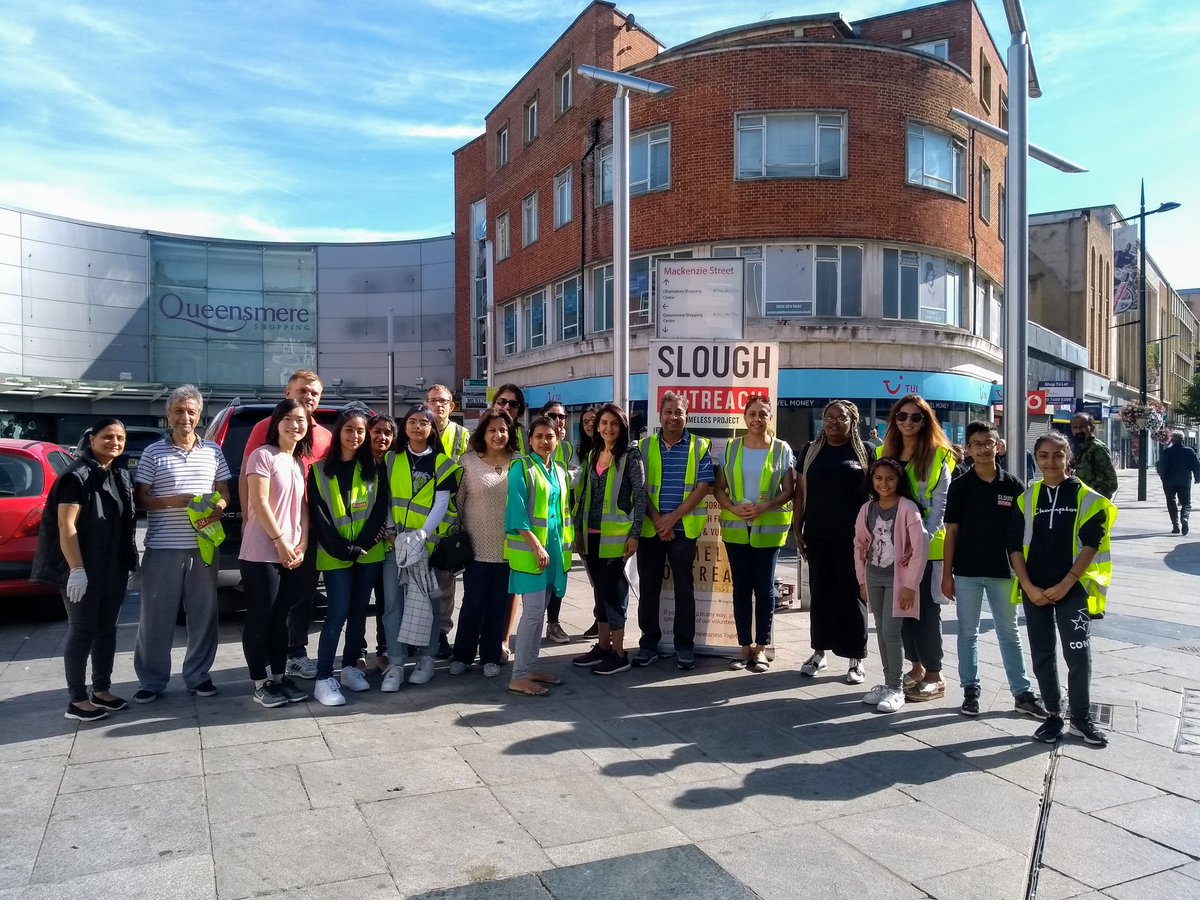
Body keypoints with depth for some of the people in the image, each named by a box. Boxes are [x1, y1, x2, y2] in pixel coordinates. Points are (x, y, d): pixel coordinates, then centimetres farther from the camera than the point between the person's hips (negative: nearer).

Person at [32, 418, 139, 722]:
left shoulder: (122, 476, 11)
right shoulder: (77, 475, -12)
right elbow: (66, 526, -17)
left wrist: (129, 562, 15)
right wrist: (76, 569, -22)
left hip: (114, 567, 7)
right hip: (83, 569, -7)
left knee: (107, 629, 13)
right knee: (82, 631, 0)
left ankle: (101, 690, 24)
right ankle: (77, 700, 9)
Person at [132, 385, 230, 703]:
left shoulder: (212, 451, 9)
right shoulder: (153, 453, 1)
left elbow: (224, 493, 11)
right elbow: (140, 498, 0)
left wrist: (217, 509, -10)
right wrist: (171, 501, -18)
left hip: (203, 546, 3)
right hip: (163, 548, -2)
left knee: (203, 614, 9)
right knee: (156, 616, 4)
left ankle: (197, 676, 22)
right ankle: (152, 680, 18)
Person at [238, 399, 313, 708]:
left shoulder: (300, 463, 15)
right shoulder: (263, 455, -7)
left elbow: (303, 507, 13)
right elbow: (259, 504, -14)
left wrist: (302, 544, 1)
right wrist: (281, 542, -14)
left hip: (291, 554, 7)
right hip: (262, 553, -7)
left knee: (280, 619, 13)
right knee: (259, 619, 0)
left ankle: (279, 677, 21)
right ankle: (260, 685, 8)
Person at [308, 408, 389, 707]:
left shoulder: (374, 469, 8)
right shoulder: (319, 471, 2)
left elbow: (380, 509, 2)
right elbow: (318, 516, -4)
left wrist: (361, 545, -10)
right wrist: (341, 549, -13)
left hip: (369, 554, 3)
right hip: (334, 556, -3)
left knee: (359, 612, 10)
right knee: (337, 614, -10)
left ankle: (350, 666, 23)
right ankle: (323, 679, -5)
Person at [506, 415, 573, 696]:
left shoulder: (559, 472, 14)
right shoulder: (521, 468, -7)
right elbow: (516, 511, -14)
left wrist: (566, 546, 13)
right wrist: (536, 546, -20)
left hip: (554, 548, 7)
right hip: (529, 549, -7)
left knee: (539, 610, 12)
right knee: (533, 610, -9)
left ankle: (531, 667, 21)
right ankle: (519, 676, -2)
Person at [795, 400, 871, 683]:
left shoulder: (865, 451, 2)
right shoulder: (811, 450, 8)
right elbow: (800, 492, 8)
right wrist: (797, 529, 3)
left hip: (851, 535, -2)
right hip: (817, 535, 2)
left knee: (851, 594, 3)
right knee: (820, 592, 9)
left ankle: (856, 659, 12)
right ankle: (819, 651, 21)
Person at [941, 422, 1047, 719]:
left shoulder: (1013, 485, 0)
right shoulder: (960, 485, -2)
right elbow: (951, 532, -1)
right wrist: (947, 574, -3)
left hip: (1003, 572, 1)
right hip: (966, 572, 0)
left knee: (1009, 634, 10)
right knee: (967, 633, 8)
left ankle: (1022, 693, 18)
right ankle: (970, 690, 19)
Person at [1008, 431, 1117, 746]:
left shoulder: (1085, 497, -2)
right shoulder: (1027, 498, 5)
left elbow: (1091, 545, -6)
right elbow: (1015, 545, 3)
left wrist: (1065, 585, -12)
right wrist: (1029, 587, -7)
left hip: (1072, 589, -2)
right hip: (1034, 591, 3)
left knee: (1078, 655, -2)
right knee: (1042, 655, 8)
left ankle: (1082, 718, 16)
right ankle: (1053, 715, 22)